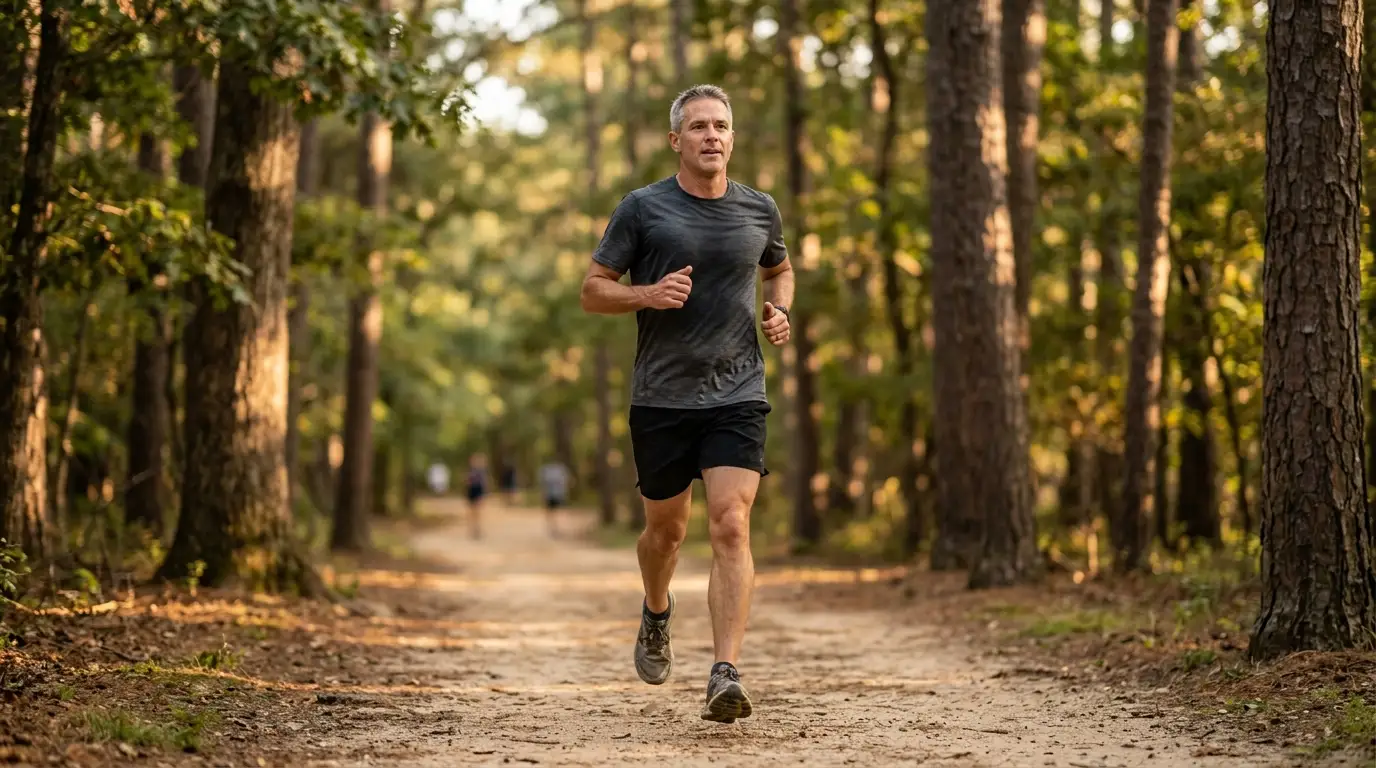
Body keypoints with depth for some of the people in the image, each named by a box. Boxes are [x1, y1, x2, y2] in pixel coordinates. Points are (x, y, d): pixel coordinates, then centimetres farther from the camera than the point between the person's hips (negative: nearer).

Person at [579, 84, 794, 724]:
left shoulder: (759, 210, 7)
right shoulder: (642, 209, -1)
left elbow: (779, 269, 27)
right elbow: (593, 290, 1)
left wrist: (778, 310, 6)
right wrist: (648, 294, -18)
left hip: (737, 395, 0)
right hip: (660, 398, 0)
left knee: (731, 525, -15)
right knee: (667, 527, 13)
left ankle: (725, 676, -20)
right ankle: (657, 613, 47)